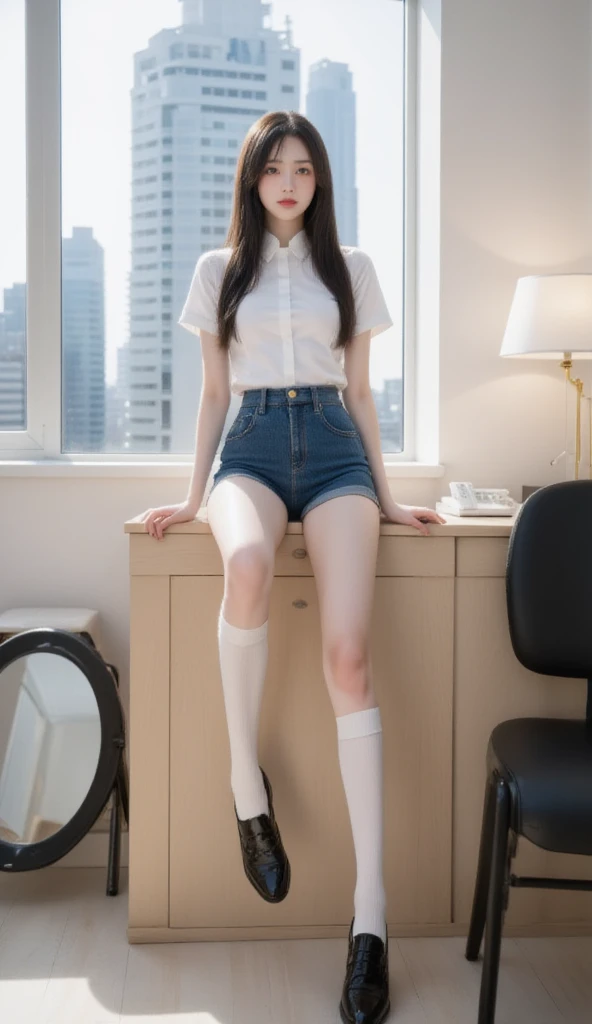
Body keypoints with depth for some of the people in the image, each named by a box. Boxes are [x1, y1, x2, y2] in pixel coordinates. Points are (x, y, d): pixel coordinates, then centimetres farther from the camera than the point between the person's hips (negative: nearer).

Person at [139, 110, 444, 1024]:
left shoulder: (351, 267, 15)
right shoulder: (220, 269, 15)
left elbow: (360, 391, 15)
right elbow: (214, 393, 15)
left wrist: (387, 496, 10)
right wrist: (192, 496, 8)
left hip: (333, 450, 0)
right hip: (254, 448, 0)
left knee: (348, 653, -22)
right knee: (247, 564, -39)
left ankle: (371, 910, -21)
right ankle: (246, 782, -18)